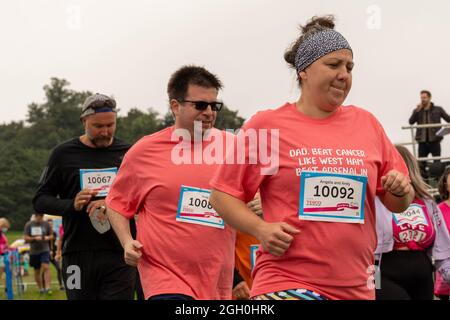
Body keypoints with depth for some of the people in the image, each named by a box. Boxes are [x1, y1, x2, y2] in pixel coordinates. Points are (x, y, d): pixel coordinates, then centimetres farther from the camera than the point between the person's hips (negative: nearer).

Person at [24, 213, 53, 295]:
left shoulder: (46, 224, 3)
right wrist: (35, 238, -17)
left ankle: (47, 287, -21)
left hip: (45, 250, -1)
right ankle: (40, 288, 22)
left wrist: (48, 238, -13)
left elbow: (51, 236, 10)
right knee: (37, 270, 8)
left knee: (45, 267, -18)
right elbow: (26, 238, -1)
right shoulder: (28, 225, 1)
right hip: (34, 251, 1)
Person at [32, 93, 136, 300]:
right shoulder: (64, 154, 7)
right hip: (78, 256, 0)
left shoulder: (127, 153, 9)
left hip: (119, 254, 0)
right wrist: (71, 204, -12)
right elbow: (40, 200, 8)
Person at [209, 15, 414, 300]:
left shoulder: (366, 124, 10)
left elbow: (398, 204, 17)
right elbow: (223, 195, 3)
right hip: (285, 284, -4)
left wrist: (401, 192, -5)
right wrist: (260, 229, -12)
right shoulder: (267, 125, 0)